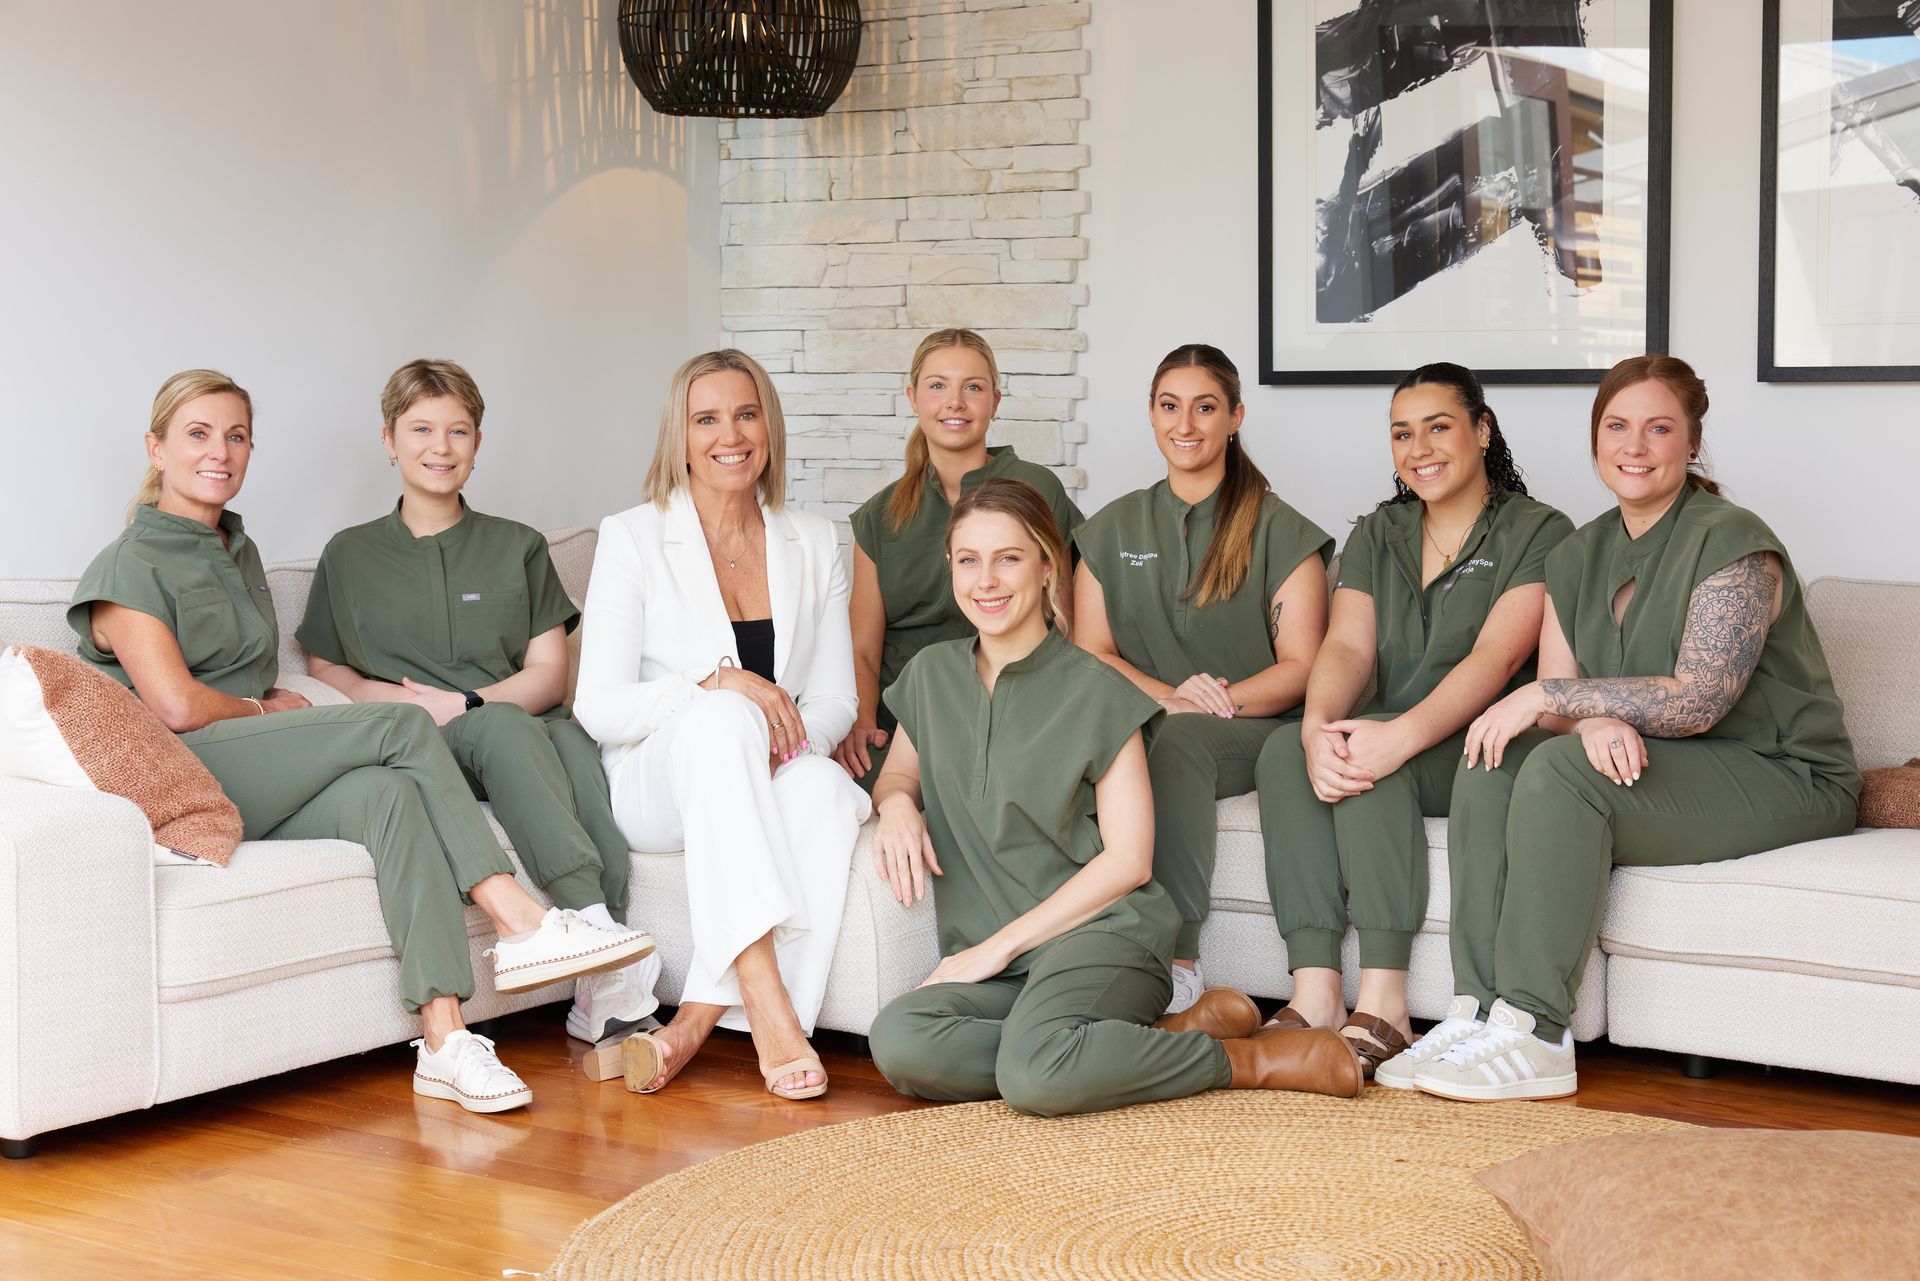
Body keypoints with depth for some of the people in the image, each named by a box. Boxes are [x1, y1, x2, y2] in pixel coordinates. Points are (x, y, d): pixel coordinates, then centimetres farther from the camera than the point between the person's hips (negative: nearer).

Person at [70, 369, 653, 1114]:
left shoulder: (238, 552, 26)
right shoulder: (129, 566, 1)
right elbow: (176, 705, -12)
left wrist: (282, 704, 5)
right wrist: (268, 709, 3)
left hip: (258, 794, 6)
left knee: (385, 790, -29)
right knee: (401, 726, -24)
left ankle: (444, 1039, -42)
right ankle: (521, 923, -27)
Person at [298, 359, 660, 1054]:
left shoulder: (518, 547, 19)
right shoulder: (350, 555, 19)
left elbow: (549, 673, 10)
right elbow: (322, 667, 18)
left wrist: (464, 704, -8)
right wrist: (378, 694, -4)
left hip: (525, 728, 1)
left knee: (575, 737, -37)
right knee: (505, 727, -37)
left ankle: (603, 989, -47)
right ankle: (595, 921, -52)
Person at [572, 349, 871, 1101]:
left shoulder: (813, 545, 10)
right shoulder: (633, 539, -1)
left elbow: (836, 701, 9)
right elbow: (600, 708, -7)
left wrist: (787, 739, -14)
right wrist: (716, 684, -22)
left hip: (771, 771, 3)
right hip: (654, 784, -3)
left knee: (824, 791, -34)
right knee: (721, 717, -38)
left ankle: (699, 1017, -33)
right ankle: (767, 1006, -49)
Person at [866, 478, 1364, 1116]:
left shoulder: (1094, 689, 0)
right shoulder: (932, 674, 15)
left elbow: (1129, 859, -4)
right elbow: (897, 775, 30)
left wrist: (1000, 945, -9)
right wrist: (896, 804, 3)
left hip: (1101, 931, -5)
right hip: (991, 957, 5)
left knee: (1035, 1073, -38)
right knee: (898, 1043, -32)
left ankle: (1251, 1059, -11)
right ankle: (1159, 1042, -16)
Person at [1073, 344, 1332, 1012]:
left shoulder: (1280, 532, 7)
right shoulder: (1111, 530, 17)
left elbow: (1300, 666, 0)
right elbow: (1091, 651, 9)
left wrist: (1214, 703, -18)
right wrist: (1168, 696, -11)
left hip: (1253, 731, -2)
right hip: (1144, 724, 2)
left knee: (1177, 742, -37)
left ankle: (1177, 958, -38)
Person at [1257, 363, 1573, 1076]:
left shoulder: (1538, 534, -2)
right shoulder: (1378, 535, 16)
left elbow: (1495, 658, -17)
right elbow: (1347, 646, -1)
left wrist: (1400, 736, -34)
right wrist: (1318, 726, -24)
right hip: (1393, 742, 5)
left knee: (1372, 759, -33)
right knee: (1284, 750, -24)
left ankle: (1383, 1009, -35)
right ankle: (1315, 996, -31)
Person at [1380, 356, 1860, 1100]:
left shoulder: (1733, 543, -13)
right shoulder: (1580, 557, 10)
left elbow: (1698, 699, -23)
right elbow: (1556, 698, 2)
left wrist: (1550, 696, -22)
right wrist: (1596, 719, -22)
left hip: (1782, 779, -7)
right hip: (1643, 764, 7)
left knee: (1562, 769, -29)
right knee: (1490, 764, -15)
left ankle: (1533, 1037, -28)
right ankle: (1477, 1012, -20)